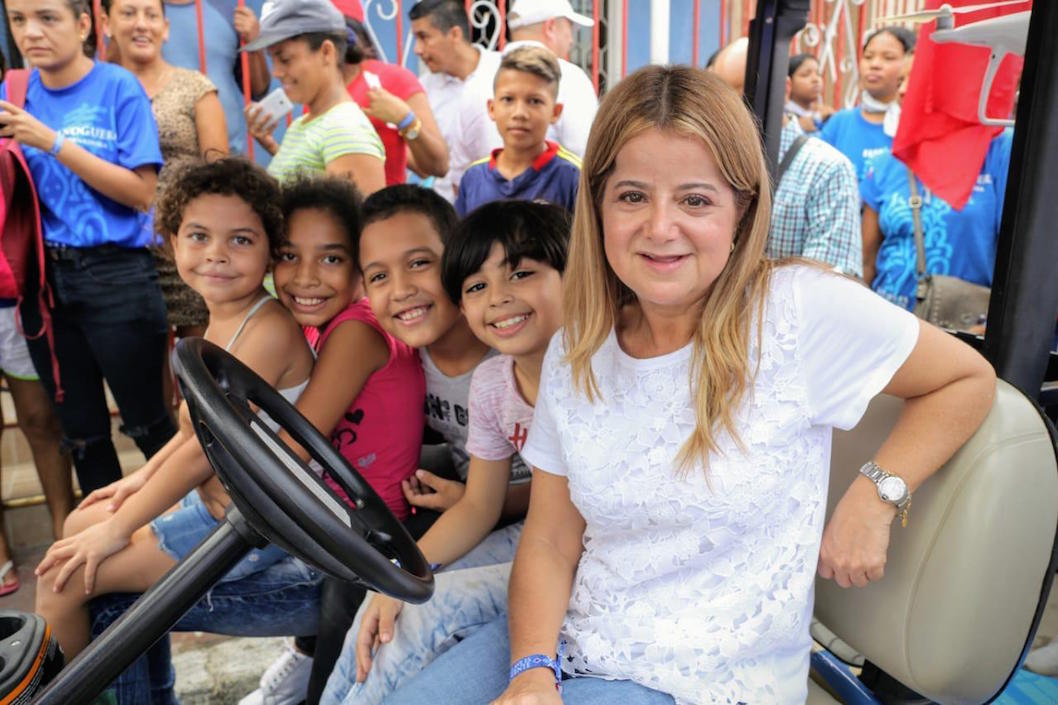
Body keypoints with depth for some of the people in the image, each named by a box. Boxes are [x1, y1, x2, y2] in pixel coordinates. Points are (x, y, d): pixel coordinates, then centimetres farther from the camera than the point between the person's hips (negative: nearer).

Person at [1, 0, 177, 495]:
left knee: (148, 422, 3)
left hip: (115, 274, -4)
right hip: (44, 277, 5)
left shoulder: (118, 87, -5)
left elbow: (140, 192, -12)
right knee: (80, 431, 13)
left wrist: (54, 143, -17)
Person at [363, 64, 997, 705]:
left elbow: (969, 381, -3)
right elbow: (550, 544, -1)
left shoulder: (798, 310, -16)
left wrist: (874, 498, -15)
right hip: (569, 639, 4)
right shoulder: (575, 354, -3)